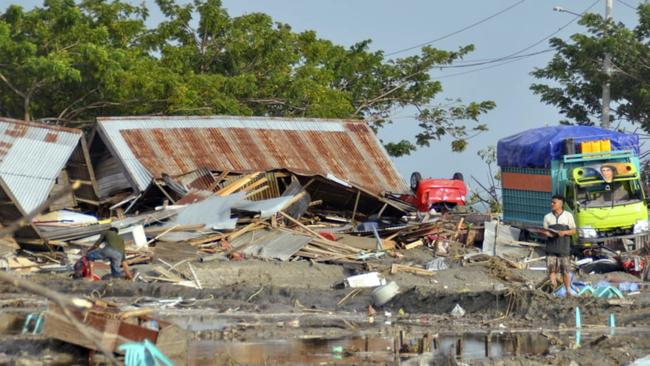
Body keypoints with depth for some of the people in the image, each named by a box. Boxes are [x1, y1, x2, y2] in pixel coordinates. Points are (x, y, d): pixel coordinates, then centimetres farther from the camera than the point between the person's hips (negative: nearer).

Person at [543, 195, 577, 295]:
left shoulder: (568, 215, 3)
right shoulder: (547, 217, 8)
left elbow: (573, 230, 4)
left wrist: (565, 232, -15)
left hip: (564, 248, -2)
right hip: (551, 248, 2)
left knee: (565, 271, 3)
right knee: (552, 270, -2)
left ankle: (568, 291, 13)